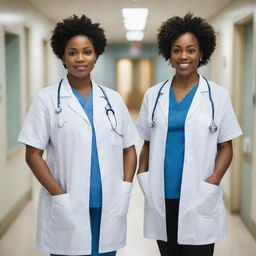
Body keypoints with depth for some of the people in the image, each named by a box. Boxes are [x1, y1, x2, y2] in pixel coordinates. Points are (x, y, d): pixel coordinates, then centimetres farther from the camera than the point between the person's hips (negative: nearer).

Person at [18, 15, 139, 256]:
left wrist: (125, 190, -2)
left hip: (109, 209, 3)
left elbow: (129, 150, 12)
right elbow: (33, 155, -3)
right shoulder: (47, 99, -1)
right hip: (67, 210, -3)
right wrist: (59, 197, -12)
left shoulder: (113, 99, 8)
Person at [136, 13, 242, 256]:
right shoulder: (153, 95, 7)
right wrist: (142, 176, -2)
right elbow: (148, 144, 13)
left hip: (198, 200, -2)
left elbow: (225, 147, 2)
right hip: (161, 199, 3)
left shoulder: (217, 96, 0)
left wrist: (213, 181, -12)